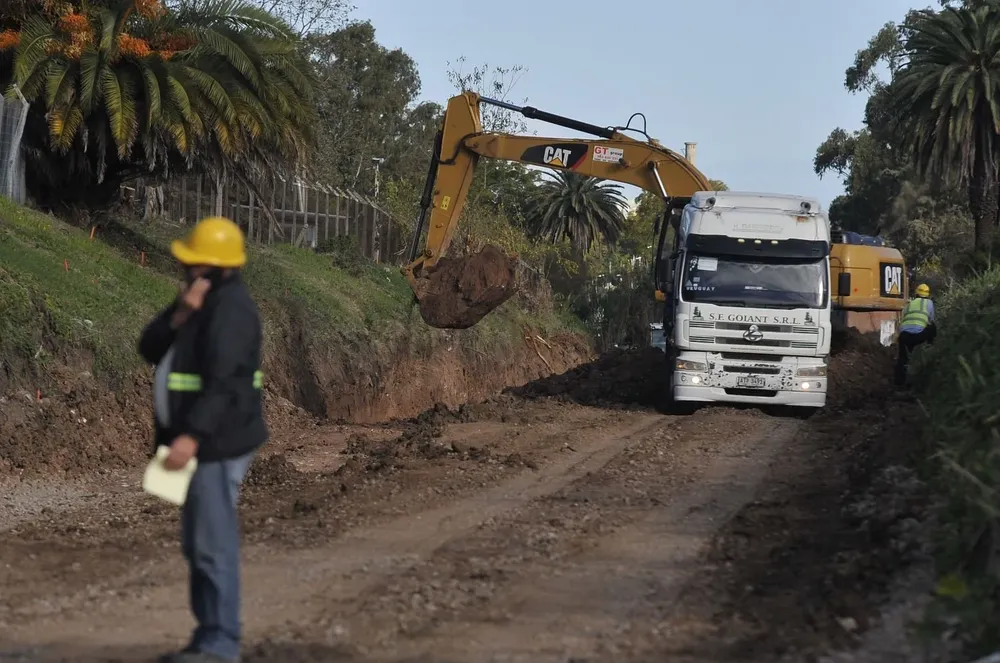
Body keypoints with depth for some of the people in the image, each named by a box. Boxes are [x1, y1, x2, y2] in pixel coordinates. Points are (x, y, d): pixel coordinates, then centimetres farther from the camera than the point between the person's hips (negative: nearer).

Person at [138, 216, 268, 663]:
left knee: (214, 545, -8)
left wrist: (192, 436, -33)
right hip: (200, 441, 10)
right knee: (197, 546, 13)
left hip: (217, 443, -10)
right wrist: (179, 315, -11)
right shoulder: (196, 300, 15)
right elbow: (150, 350, 6)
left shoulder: (230, 308, -16)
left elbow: (224, 382, -25)